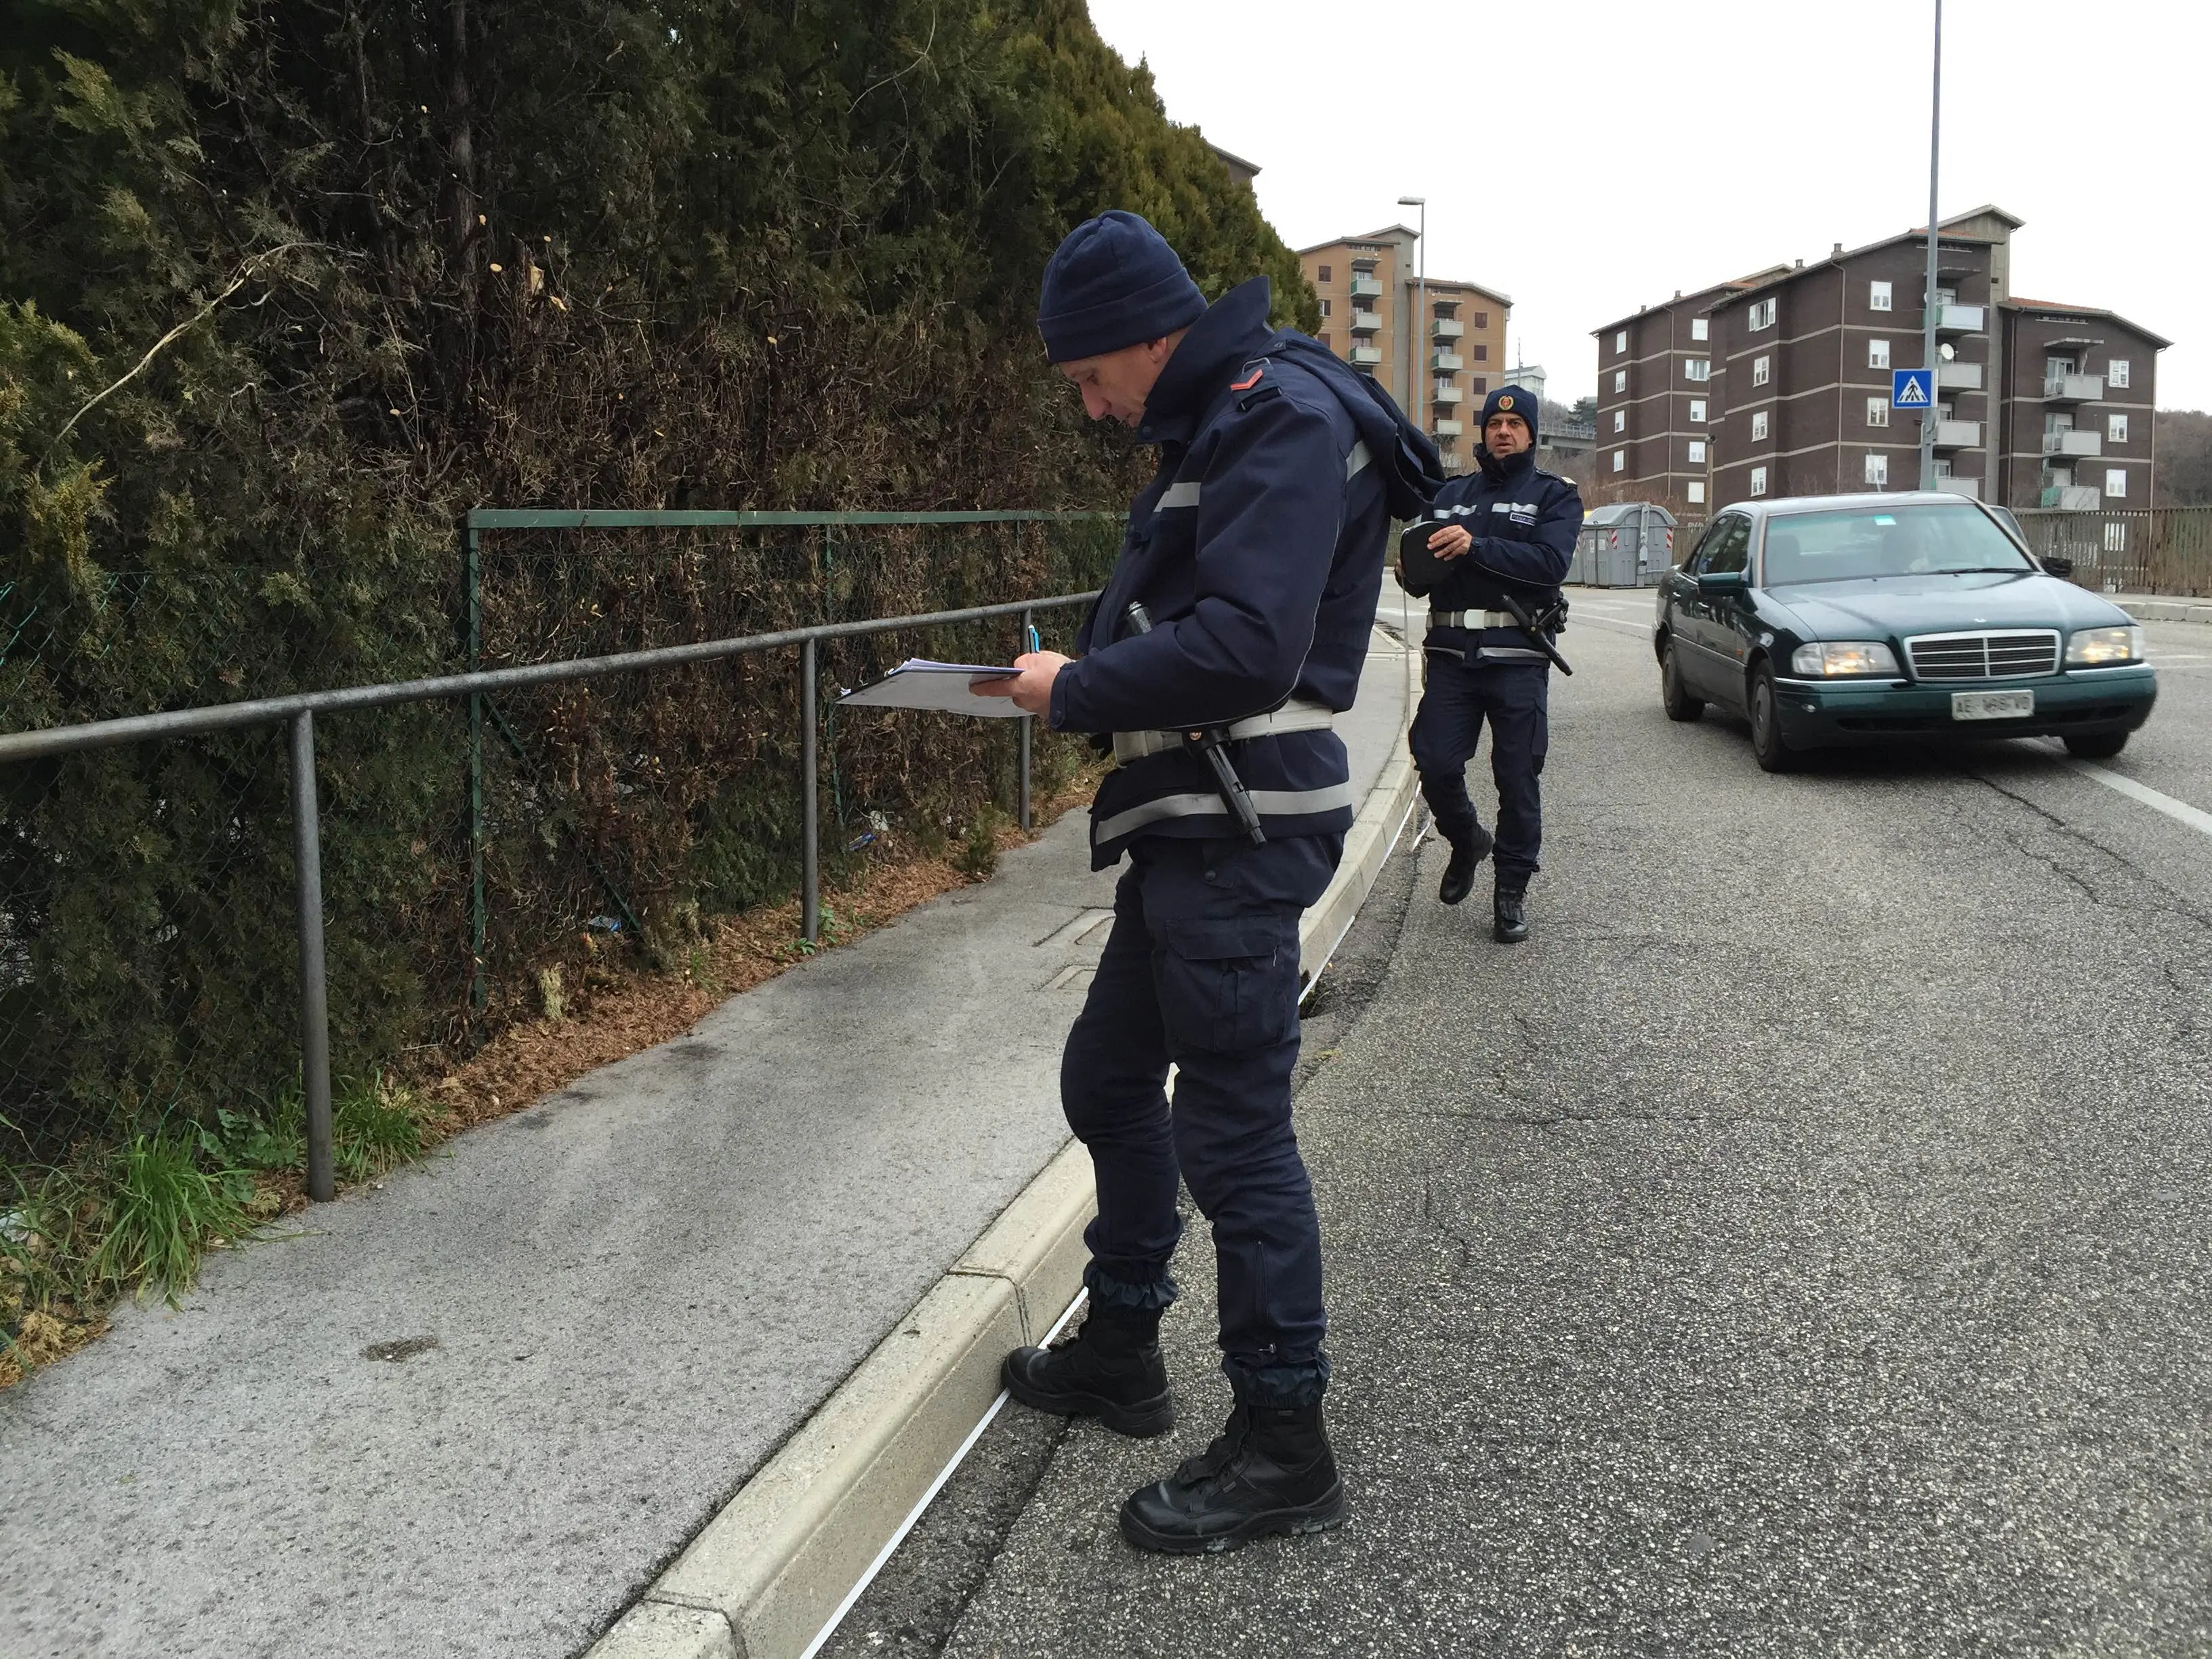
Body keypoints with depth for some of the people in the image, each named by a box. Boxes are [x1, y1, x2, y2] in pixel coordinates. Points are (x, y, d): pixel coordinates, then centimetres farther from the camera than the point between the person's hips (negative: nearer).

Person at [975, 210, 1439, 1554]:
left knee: (1233, 1127, -5)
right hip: (1193, 827, 11)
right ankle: (1123, 1352, 35)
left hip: (1245, 830, -11)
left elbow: (1241, 650, -26)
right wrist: (1088, 677, 6)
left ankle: (1285, 1448, 9)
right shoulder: (1222, 425, 18)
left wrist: (1074, 693, -14)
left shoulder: (1282, 420, -14)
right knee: (1109, 1078, 19)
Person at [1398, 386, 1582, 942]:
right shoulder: (1451, 494, 19)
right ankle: (1466, 842, 25)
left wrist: (1475, 547, -23)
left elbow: (1551, 562, -12)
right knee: (1435, 765, -5)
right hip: (1452, 654, 3)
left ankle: (1511, 891, 12)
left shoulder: (1554, 496, 7)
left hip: (1518, 660, -3)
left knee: (1517, 779, -1)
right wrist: (1413, 570, -8)